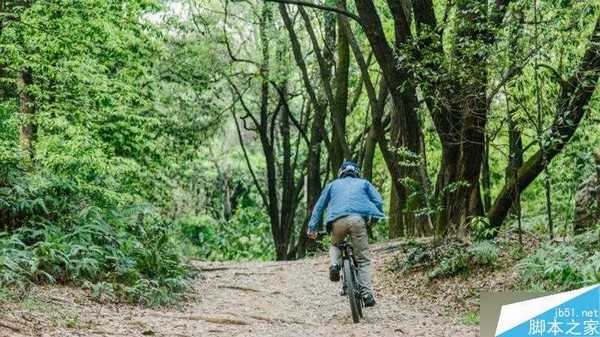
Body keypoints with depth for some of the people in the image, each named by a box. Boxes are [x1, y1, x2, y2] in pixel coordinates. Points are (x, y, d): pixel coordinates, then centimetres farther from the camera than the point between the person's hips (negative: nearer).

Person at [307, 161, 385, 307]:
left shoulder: (333, 184, 31)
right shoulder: (364, 183, 29)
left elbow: (319, 206, 25)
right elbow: (378, 202, 13)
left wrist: (312, 228, 24)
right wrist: (375, 220, 17)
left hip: (338, 221, 1)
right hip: (358, 219, -1)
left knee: (335, 245, 31)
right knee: (363, 259, 5)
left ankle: (334, 264, 1)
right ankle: (367, 293, -9)